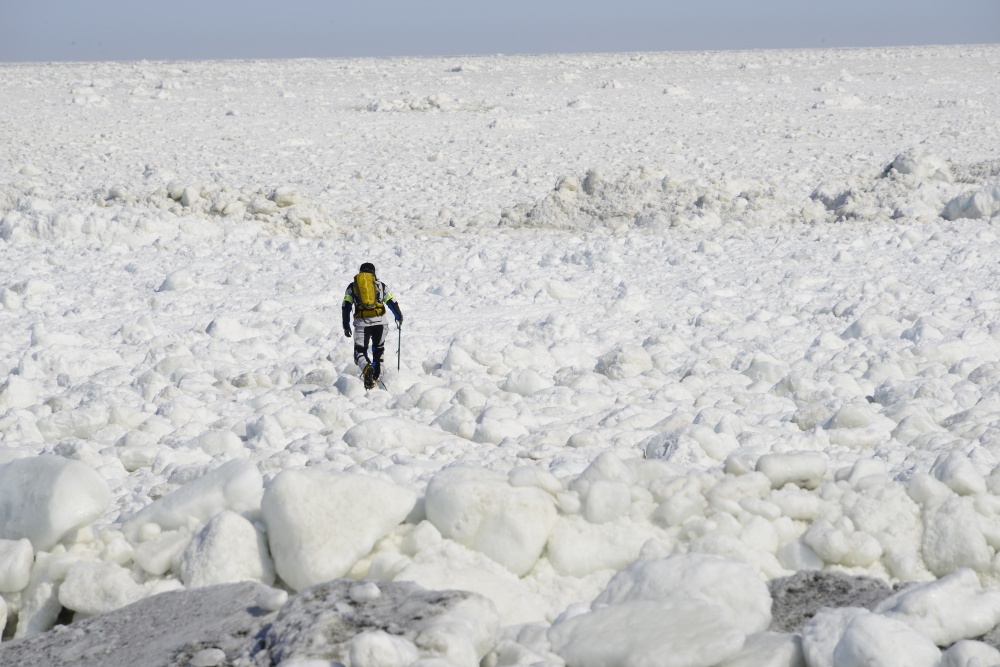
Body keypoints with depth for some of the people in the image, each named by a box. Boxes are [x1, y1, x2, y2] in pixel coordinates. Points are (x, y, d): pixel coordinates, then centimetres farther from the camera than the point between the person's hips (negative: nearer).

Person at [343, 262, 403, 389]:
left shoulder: (352, 286, 15)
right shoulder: (380, 285, 15)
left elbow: (346, 307, 7)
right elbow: (392, 303, 13)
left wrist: (346, 326, 12)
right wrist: (399, 317, 29)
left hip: (361, 322, -1)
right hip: (379, 321, 1)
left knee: (360, 351, 0)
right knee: (378, 350, 20)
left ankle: (367, 368, -30)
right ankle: (376, 376, 15)